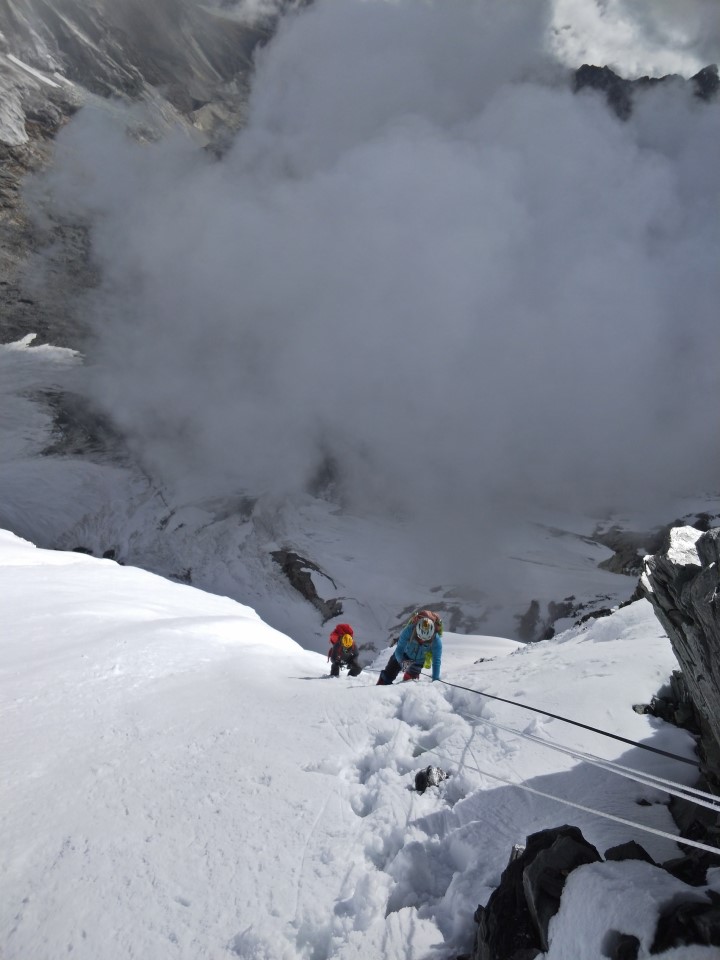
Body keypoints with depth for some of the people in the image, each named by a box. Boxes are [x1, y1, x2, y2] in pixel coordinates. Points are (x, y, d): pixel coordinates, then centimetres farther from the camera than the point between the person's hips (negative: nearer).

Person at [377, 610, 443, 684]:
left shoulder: (436, 640, -38)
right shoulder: (409, 630, -40)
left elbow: (436, 661, -33)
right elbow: (399, 650, -33)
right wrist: (403, 662, -51)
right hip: (404, 655, 0)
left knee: (411, 676, -23)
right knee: (388, 675, 6)